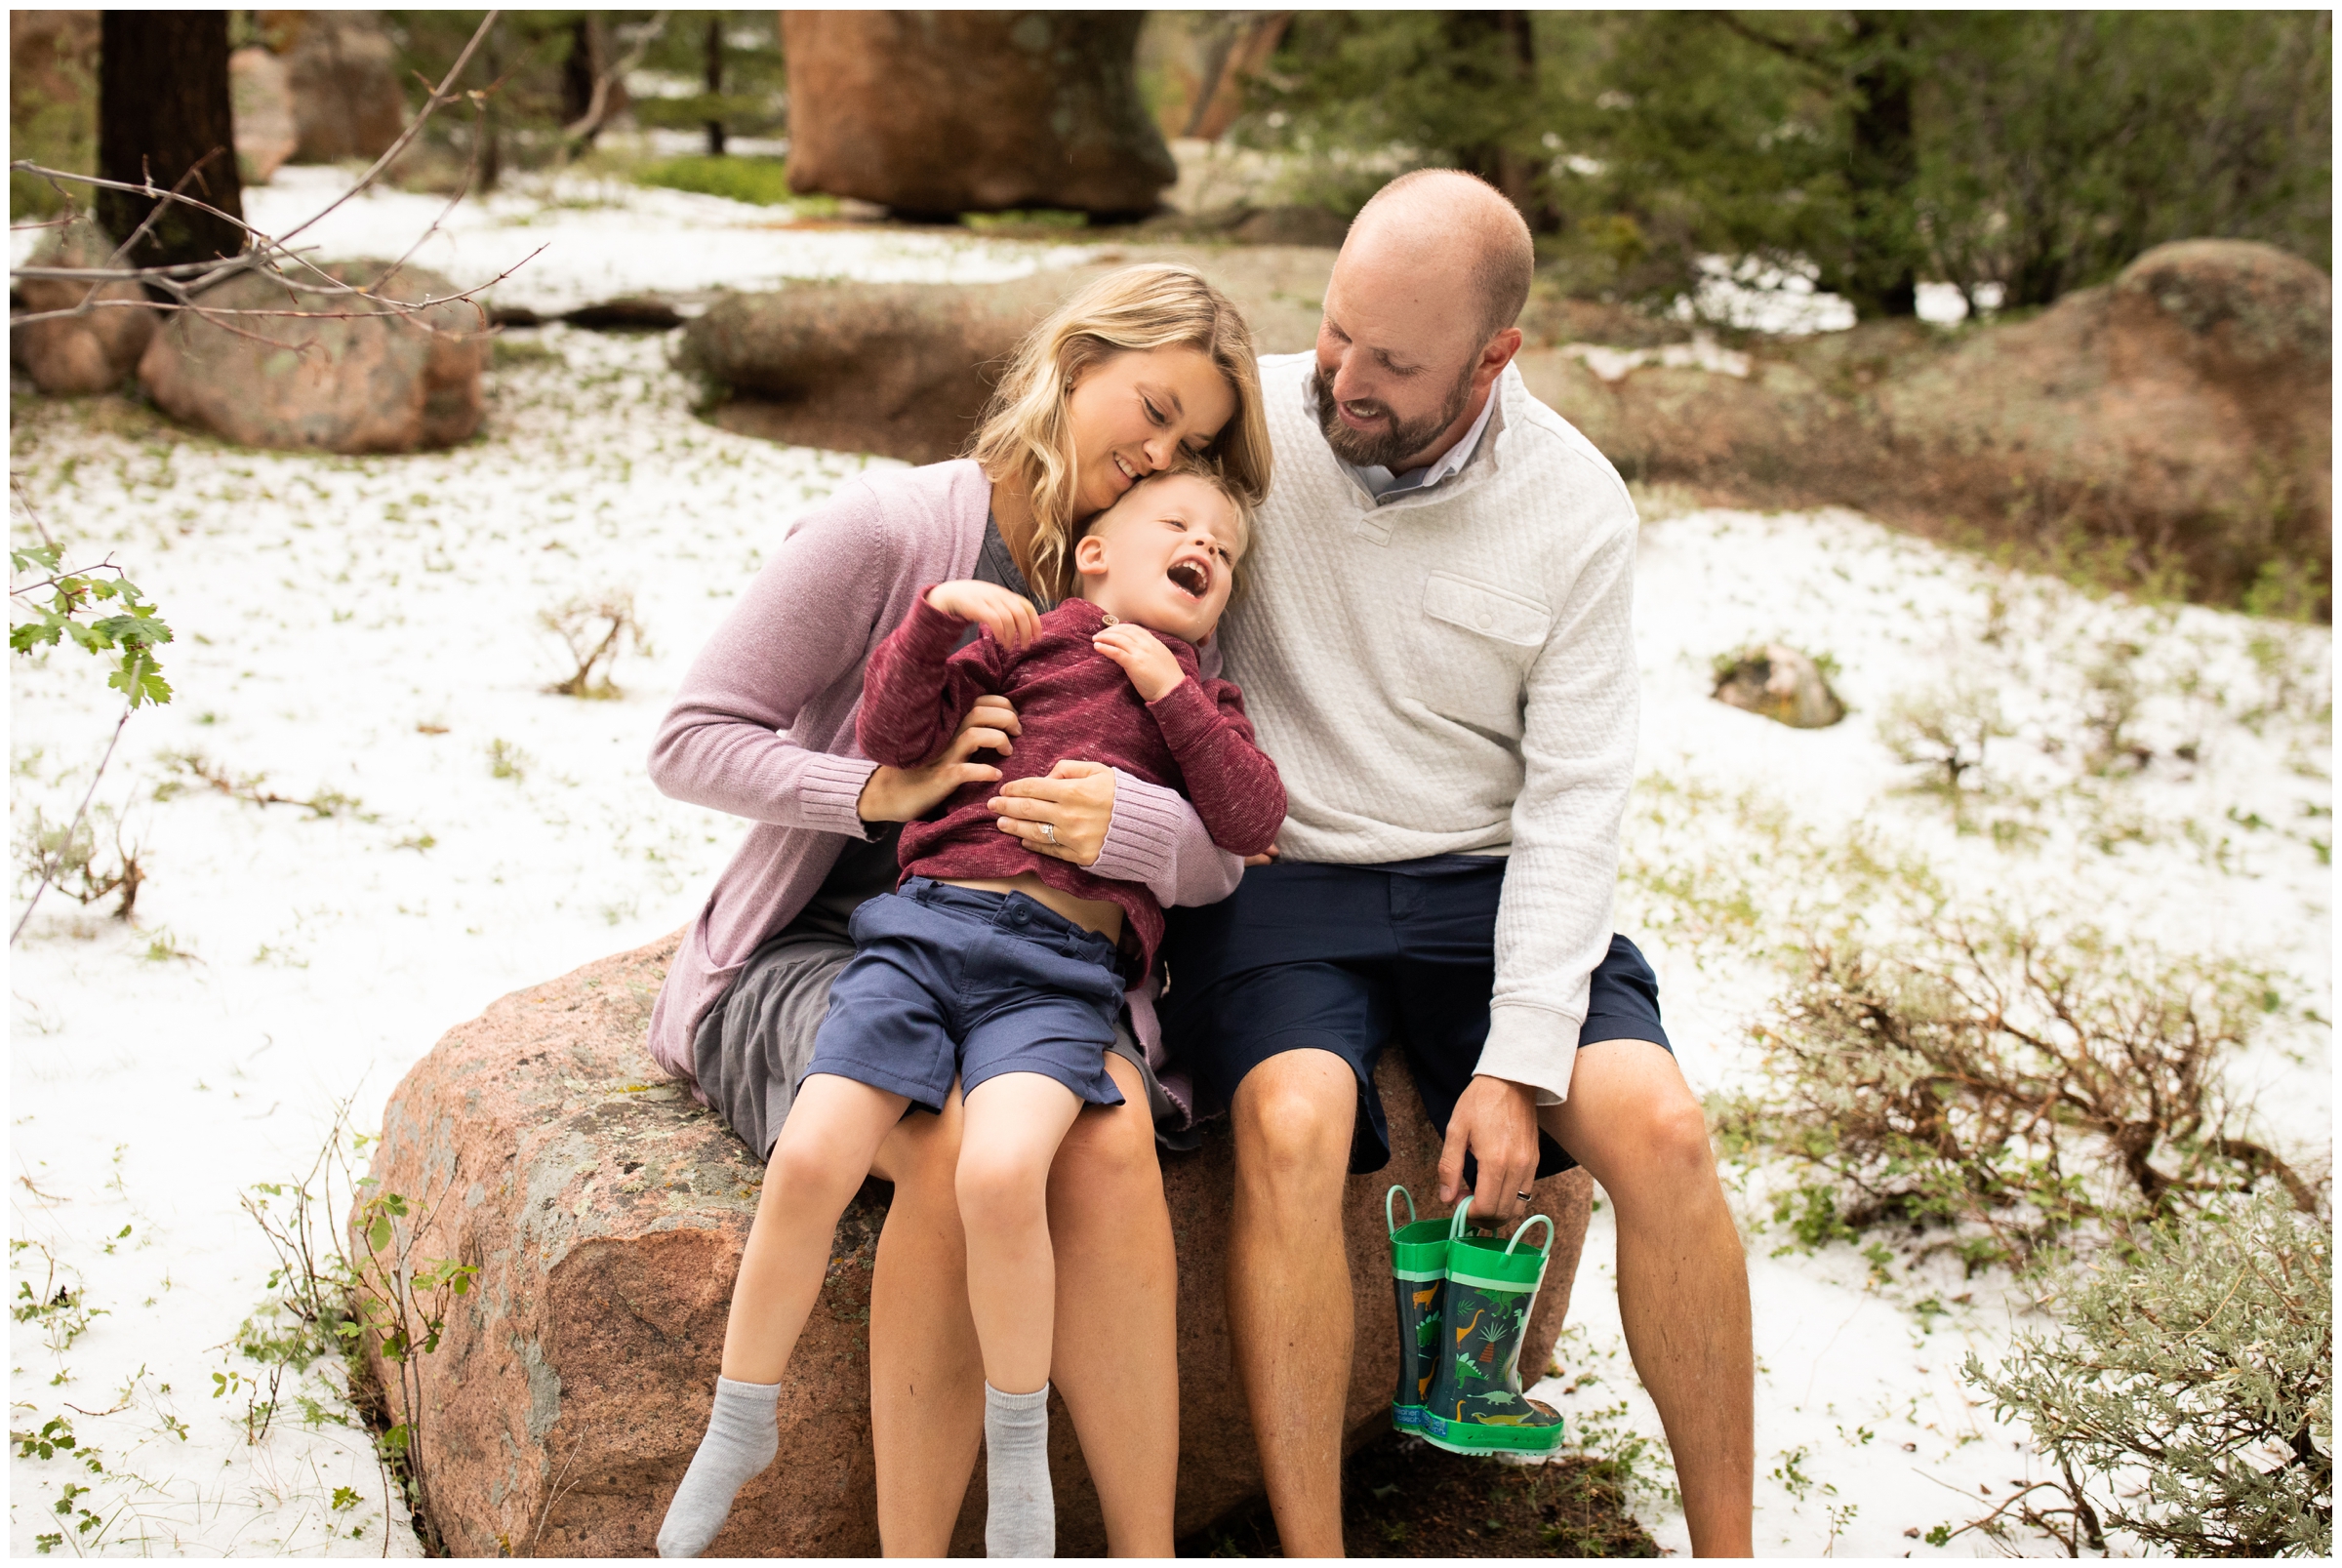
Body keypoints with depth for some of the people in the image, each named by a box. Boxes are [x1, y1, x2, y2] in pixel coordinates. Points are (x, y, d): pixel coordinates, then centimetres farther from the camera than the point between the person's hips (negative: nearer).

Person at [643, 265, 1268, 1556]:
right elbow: (689, 744, -4)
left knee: (1110, 1132, -32)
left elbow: (1228, 852, 3)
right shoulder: (889, 531, -4)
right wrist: (881, 790, -17)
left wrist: (1130, 825, -20)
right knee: (964, 1145, -35)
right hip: (815, 952, -3)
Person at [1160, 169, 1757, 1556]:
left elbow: (1574, 798, -6)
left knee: (1659, 1125, -22)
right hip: (1276, 872, -1)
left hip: (1485, 879, 1)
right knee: (1295, 1122, -31)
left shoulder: (1577, 507, -4)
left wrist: (1518, 1062, -14)